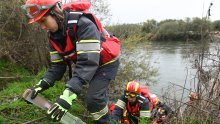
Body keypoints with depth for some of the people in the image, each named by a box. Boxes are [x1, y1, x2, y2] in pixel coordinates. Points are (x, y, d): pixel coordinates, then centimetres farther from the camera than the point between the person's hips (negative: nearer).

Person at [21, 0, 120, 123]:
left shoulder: (83, 24, -34)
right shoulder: (53, 35, -7)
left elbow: (88, 61, -40)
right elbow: (58, 64, -4)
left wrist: (70, 93, -47)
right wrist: (43, 83, -20)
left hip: (106, 62, -7)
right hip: (89, 63, 7)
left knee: (94, 98, -16)